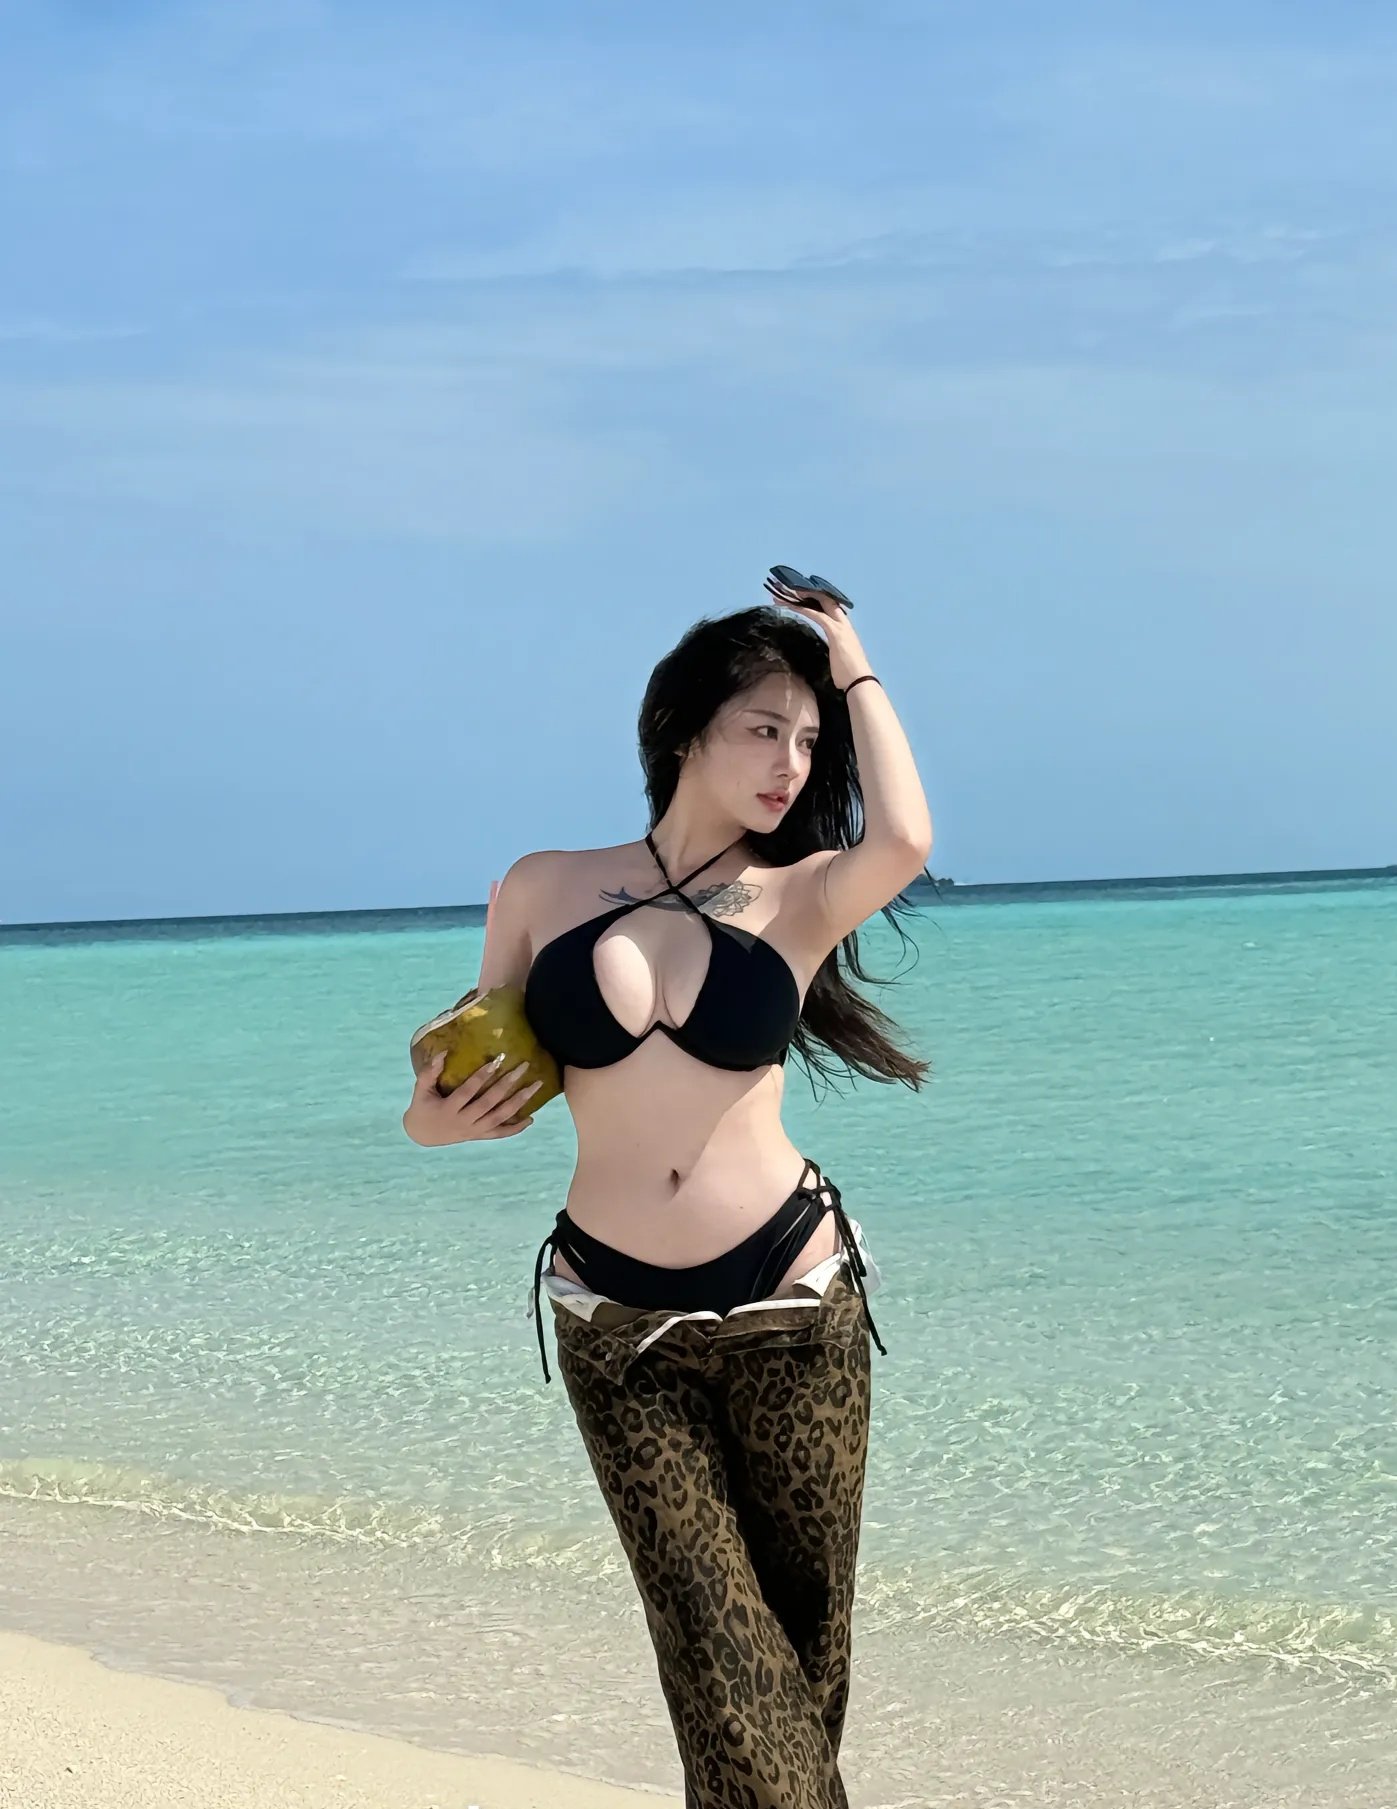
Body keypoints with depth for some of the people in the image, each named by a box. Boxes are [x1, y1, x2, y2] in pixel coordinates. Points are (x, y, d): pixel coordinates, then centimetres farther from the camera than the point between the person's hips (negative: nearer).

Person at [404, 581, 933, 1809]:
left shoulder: (798, 899, 0)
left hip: (791, 1305, 0)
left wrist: (855, 673, -10)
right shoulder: (545, 890, 3)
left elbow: (904, 841, -23)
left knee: (803, 1630, 8)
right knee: (718, 1649, -5)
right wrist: (441, 1119, -13)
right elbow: (485, 1089, 10)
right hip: (616, 1326, 0)